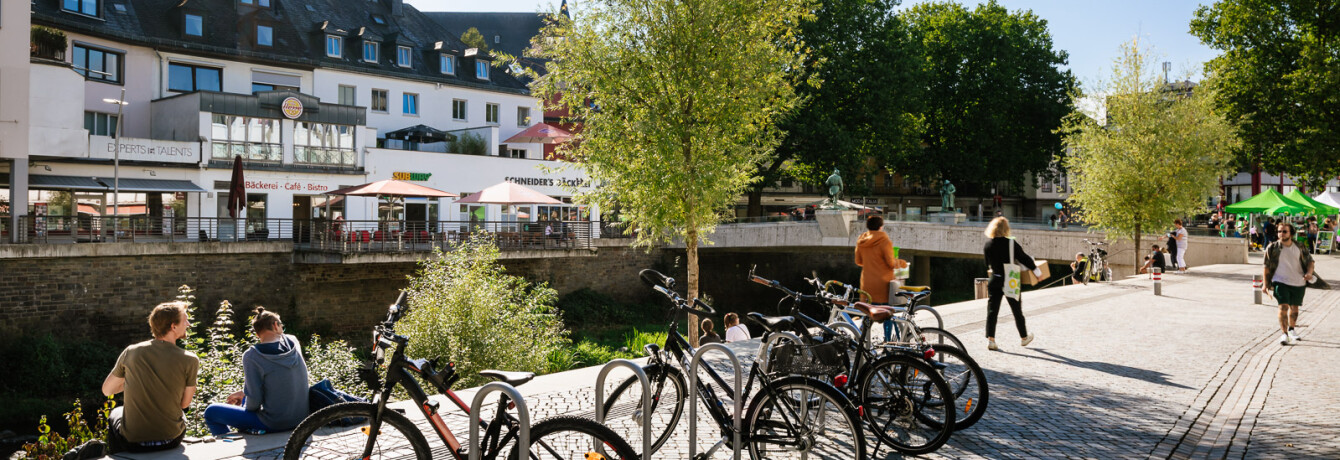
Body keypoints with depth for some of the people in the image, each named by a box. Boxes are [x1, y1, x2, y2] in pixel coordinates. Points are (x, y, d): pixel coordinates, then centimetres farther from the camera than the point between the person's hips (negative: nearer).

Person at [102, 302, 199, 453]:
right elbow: (185, 403, -2)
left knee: (115, 414, 35)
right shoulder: (190, 360, -13)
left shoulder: (130, 352, -6)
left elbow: (106, 390, 8)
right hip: (171, 441, -1)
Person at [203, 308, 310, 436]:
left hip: (275, 424, -6)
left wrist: (246, 407, 7)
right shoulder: (293, 342, -2)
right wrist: (243, 393, 14)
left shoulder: (251, 356, -17)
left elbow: (254, 401, -16)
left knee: (211, 412, 7)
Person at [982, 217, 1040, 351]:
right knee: (1017, 311, 13)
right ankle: (1024, 337, 29)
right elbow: (1024, 258, -6)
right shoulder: (1011, 243, -12)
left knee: (992, 311, 2)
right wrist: (1037, 271, 6)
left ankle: (990, 339, -7)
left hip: (995, 282, 2)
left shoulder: (987, 245, -3)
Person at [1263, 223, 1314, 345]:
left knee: (1294, 308, 16)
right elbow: (1267, 266, 0)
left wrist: (1309, 273, -12)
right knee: (1283, 306, -15)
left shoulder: (1299, 247, 1)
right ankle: (1284, 334, -13)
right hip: (1280, 281, -3)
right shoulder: (1272, 248, -5)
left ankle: (1291, 329, 39)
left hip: (1298, 283, 3)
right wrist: (1266, 284, -2)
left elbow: (1310, 261, 9)